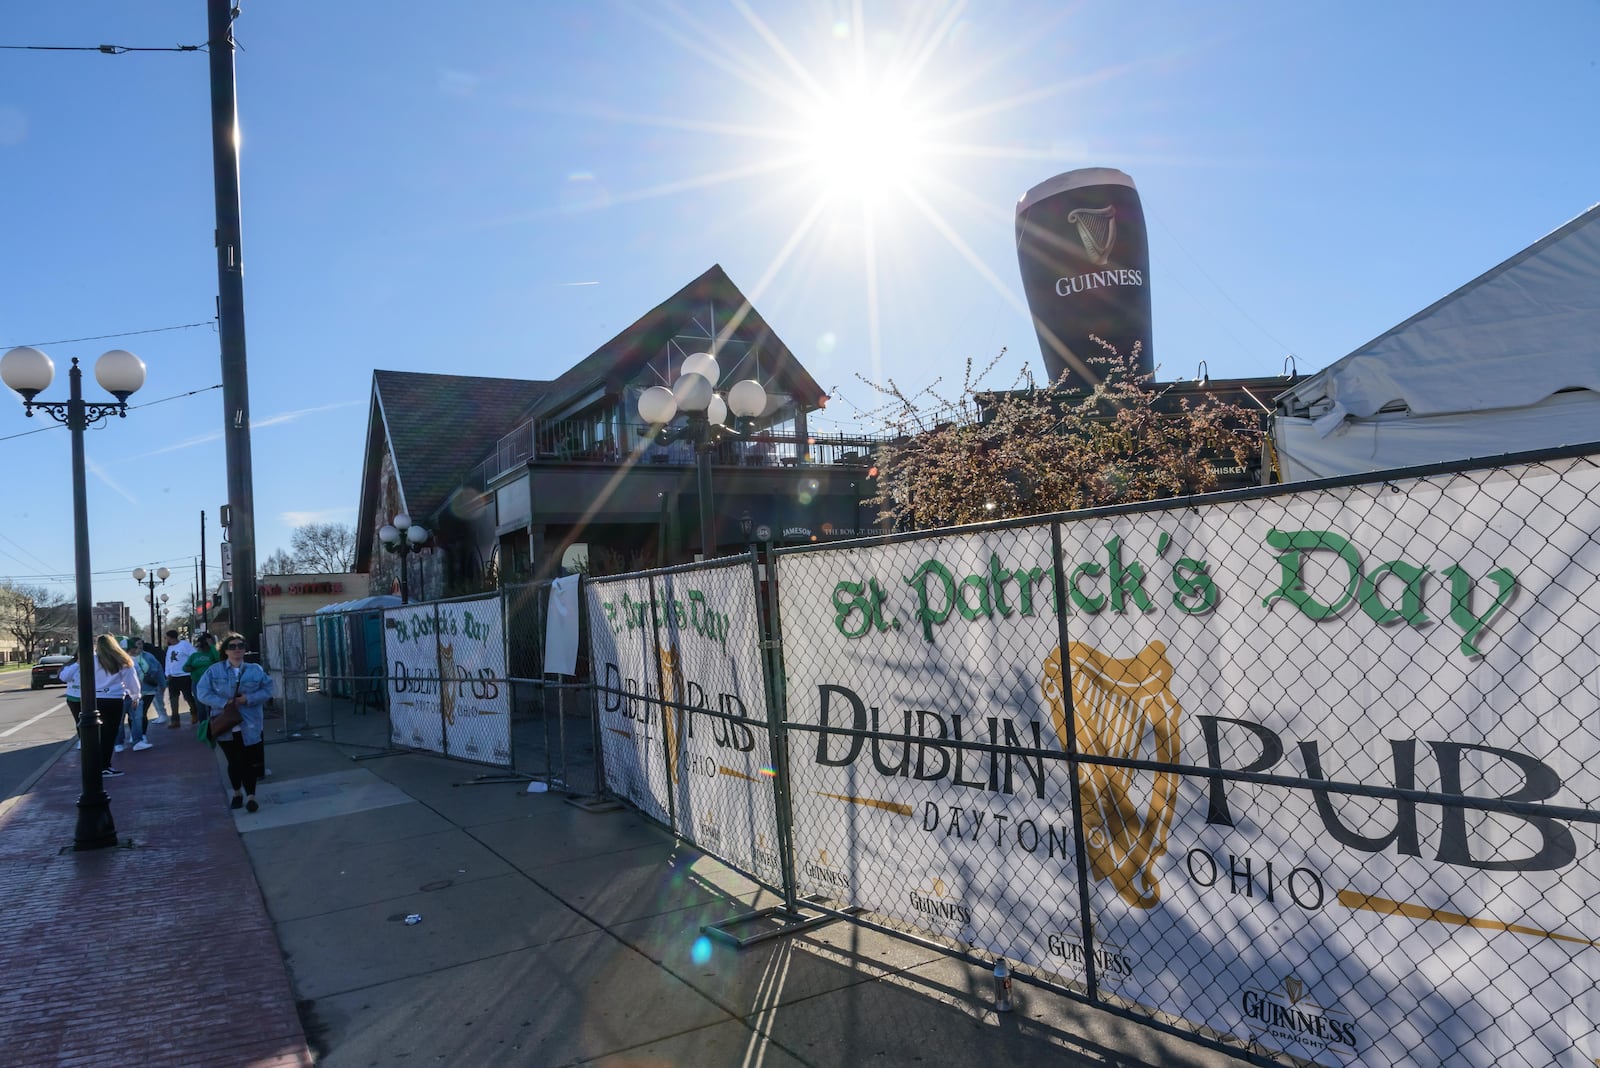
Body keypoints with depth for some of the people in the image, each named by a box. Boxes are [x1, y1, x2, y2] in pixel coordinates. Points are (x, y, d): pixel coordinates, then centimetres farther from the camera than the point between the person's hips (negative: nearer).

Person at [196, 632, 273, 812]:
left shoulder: (256, 670, 3)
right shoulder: (214, 671, 2)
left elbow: (267, 689, 1)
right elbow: (202, 692, -4)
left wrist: (249, 699, -15)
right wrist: (224, 703, -16)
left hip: (249, 726, -1)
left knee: (249, 761, -3)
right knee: (233, 761, 12)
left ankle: (250, 796, 3)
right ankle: (237, 794, 30)